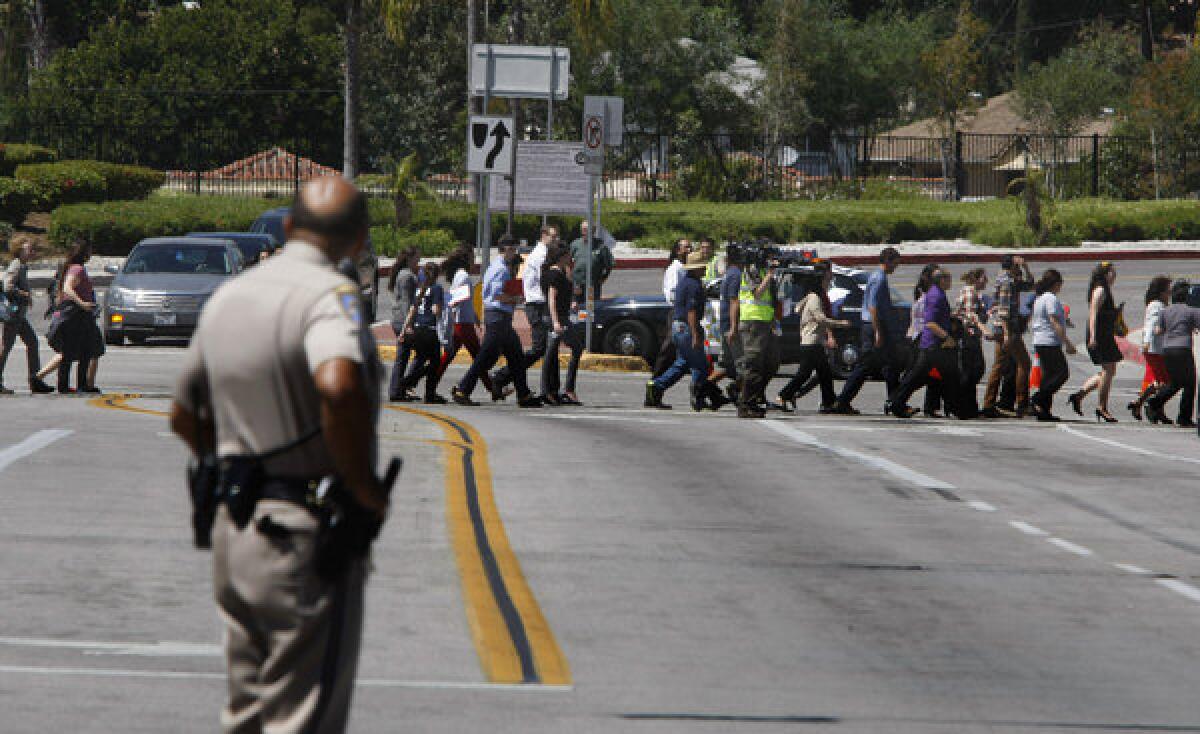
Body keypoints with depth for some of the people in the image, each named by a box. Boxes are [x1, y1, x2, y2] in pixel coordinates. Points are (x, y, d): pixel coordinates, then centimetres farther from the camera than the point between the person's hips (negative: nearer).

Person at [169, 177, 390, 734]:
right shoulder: (329, 295, -15)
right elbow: (339, 385, -35)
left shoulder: (226, 298, 11)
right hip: (307, 536, -8)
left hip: (233, 525, 8)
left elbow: (185, 417, 20)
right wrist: (364, 486, -22)